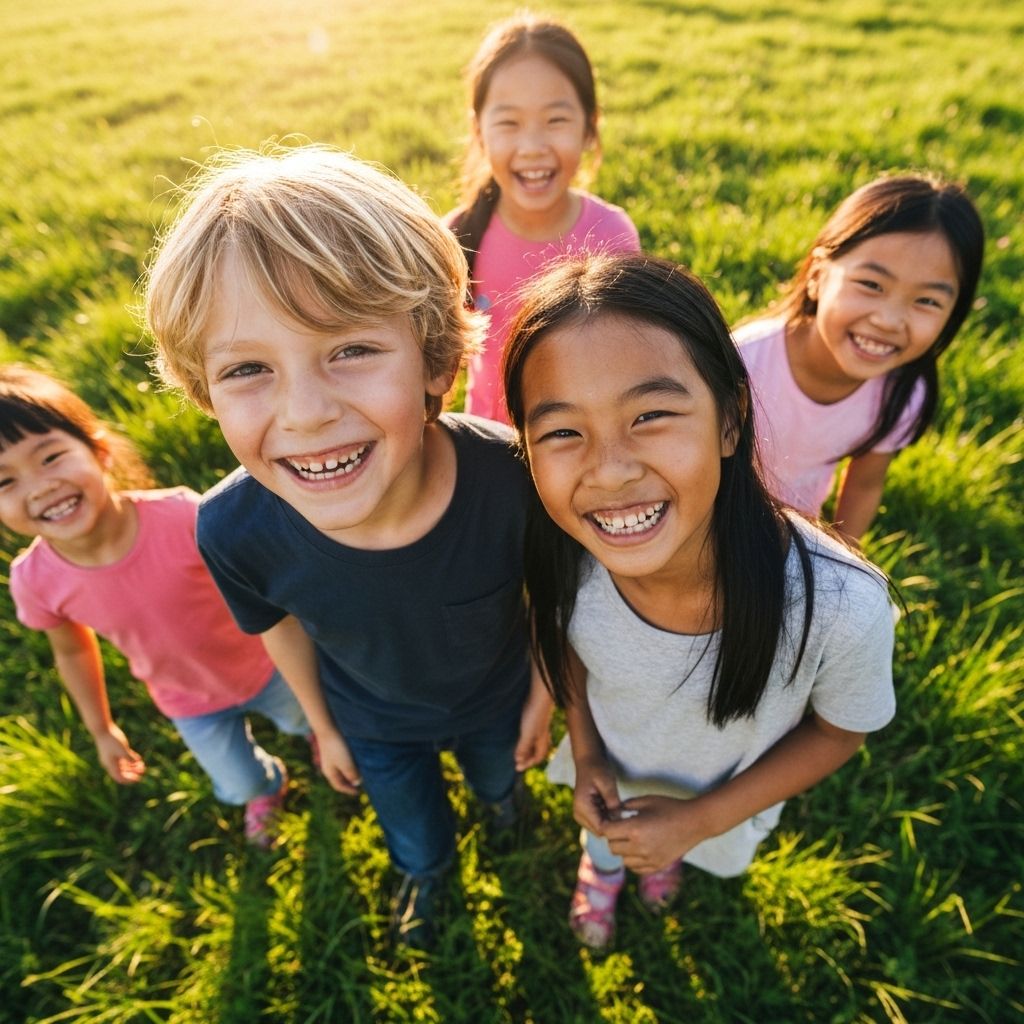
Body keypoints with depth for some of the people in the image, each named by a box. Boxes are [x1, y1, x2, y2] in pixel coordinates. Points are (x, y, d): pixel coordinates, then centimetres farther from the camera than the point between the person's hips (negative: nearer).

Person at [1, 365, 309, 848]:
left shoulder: (181, 515, -38)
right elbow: (72, 650, -4)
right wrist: (101, 729, 9)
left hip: (265, 668, -2)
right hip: (192, 706, 2)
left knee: (306, 721, 29)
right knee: (239, 786, 24)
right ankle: (267, 786, 63)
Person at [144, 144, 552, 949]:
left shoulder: (508, 475, -40)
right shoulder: (234, 530, -34)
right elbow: (282, 628, -11)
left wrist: (542, 697, -1)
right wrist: (325, 727, 6)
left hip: (496, 701, 0)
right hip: (376, 726, 1)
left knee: (501, 785, 35)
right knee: (415, 839, 31)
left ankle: (501, 792, 73)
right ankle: (427, 873, 69)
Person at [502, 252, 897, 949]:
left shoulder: (842, 606, -41)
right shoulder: (562, 554, -34)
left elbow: (839, 731, -18)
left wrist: (697, 821, -18)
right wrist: (585, 752, -15)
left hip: (722, 805, 0)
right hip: (607, 774, 1)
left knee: (668, 852, 35)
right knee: (603, 838, 35)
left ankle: (667, 858, 72)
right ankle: (603, 868, 71)